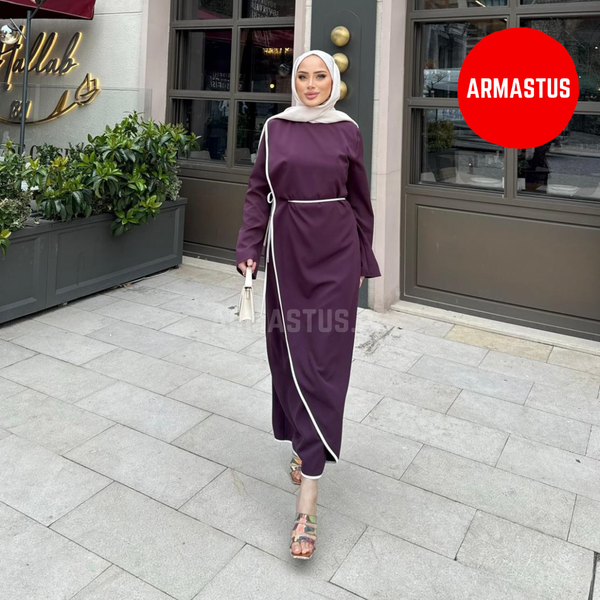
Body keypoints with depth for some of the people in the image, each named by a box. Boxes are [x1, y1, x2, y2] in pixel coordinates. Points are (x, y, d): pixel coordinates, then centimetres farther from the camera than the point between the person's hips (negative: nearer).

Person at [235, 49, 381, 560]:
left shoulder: (347, 131, 4)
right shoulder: (275, 129, 7)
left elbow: (360, 199, 8)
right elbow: (258, 192, 5)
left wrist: (363, 261, 7)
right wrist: (248, 250, -5)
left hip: (335, 254, -2)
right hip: (288, 251, 2)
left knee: (323, 364, -6)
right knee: (290, 354, 7)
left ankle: (307, 503, -3)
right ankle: (306, 445, 35)